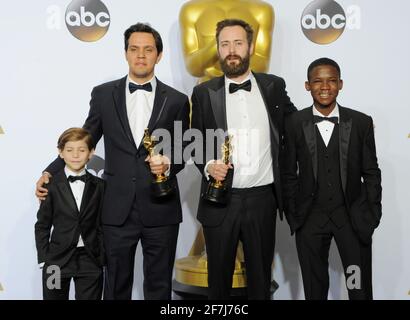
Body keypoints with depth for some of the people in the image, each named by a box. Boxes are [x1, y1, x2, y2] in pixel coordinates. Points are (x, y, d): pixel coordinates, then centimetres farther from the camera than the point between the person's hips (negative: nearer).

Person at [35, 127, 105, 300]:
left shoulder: (99, 186, 3)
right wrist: (44, 259, -5)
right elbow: (42, 225, 1)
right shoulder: (52, 185, -2)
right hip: (57, 259, -1)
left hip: (90, 260, 1)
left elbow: (101, 225, 5)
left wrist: (101, 259, -1)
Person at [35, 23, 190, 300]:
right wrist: (50, 173, 0)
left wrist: (168, 163, -14)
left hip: (161, 208, 0)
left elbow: (183, 150, 8)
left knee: (159, 284, 11)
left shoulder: (176, 100, 3)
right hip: (118, 209, 1)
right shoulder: (103, 94, 5)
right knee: (116, 284, 12)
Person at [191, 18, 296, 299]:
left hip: (262, 199, 1)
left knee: (261, 277, 12)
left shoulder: (274, 87, 4)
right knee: (219, 278, 12)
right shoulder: (204, 93, 2)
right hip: (220, 200, 0)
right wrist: (207, 165, -11)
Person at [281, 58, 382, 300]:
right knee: (314, 288, 14)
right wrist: (292, 216, 1)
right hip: (310, 218, 0)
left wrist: (372, 214, -2)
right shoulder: (294, 124, -2)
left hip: (353, 217, 0)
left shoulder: (362, 122, -2)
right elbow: (289, 174, 2)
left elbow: (371, 172, 2)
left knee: (360, 289, 8)